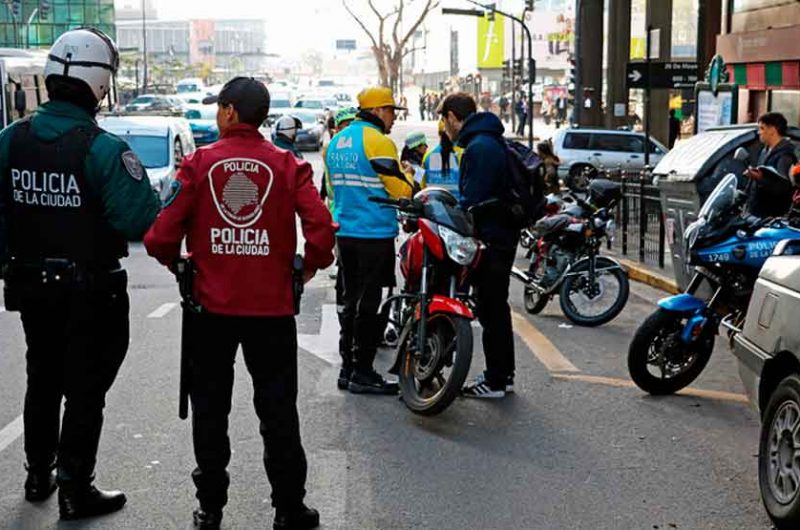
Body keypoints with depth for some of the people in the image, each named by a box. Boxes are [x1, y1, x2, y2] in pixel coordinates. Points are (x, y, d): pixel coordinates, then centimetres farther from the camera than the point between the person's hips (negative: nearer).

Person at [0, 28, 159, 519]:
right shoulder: (104, 149, -21)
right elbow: (140, 219, -27)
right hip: (90, 294, -6)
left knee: (42, 382, 23)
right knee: (85, 391, 8)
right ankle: (75, 491, 15)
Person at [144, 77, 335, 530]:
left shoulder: (199, 163, -5)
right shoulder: (288, 165, -3)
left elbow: (162, 232, -12)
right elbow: (321, 226, -14)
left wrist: (173, 260, 9)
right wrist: (312, 265, 4)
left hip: (210, 305, 0)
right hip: (272, 306, 0)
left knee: (210, 408, 13)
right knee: (278, 409, 10)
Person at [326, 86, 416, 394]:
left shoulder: (336, 142, 12)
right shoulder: (379, 142, -13)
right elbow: (401, 190, -14)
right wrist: (407, 175, 8)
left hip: (344, 232, 8)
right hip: (375, 233, -8)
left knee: (351, 301, 14)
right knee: (369, 304, -2)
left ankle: (347, 369, 20)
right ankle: (362, 373, 2)